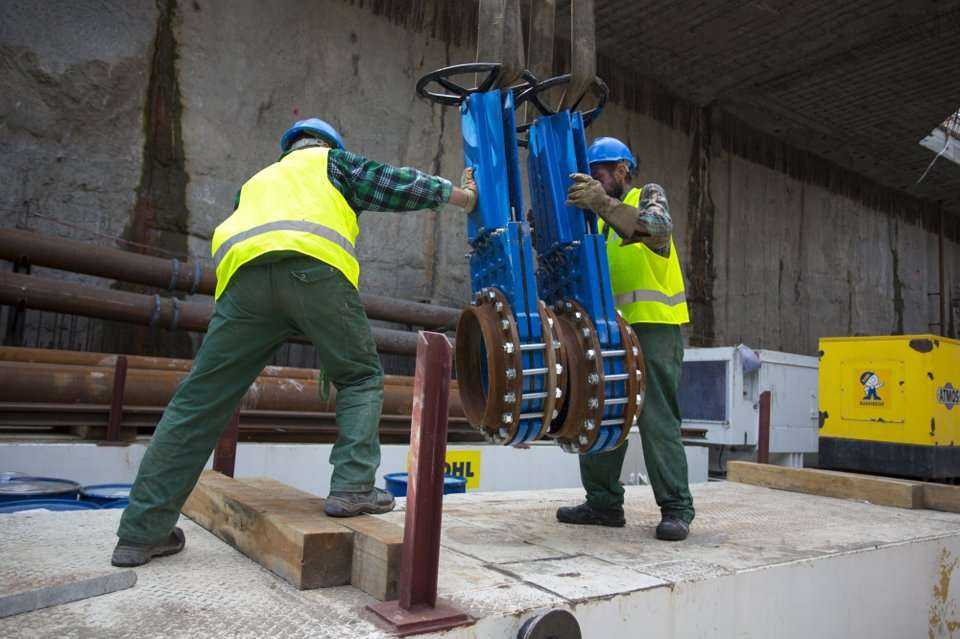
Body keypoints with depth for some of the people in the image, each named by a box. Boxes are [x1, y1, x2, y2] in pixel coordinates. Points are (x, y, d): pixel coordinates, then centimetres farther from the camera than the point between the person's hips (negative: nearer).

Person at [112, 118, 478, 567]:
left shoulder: (257, 181, 44)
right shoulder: (331, 161, 32)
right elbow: (393, 184, 23)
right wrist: (461, 195, 34)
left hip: (243, 273, 4)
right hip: (316, 268, -4)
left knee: (199, 400, 7)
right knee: (361, 379, 14)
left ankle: (142, 532, 9)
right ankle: (352, 488, -1)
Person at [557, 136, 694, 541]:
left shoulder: (649, 195, 4)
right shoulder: (602, 218, 22)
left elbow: (657, 227, -20)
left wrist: (602, 202, -32)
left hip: (654, 327, -7)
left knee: (658, 419, -8)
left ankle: (676, 509, 1)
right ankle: (603, 503, 13)